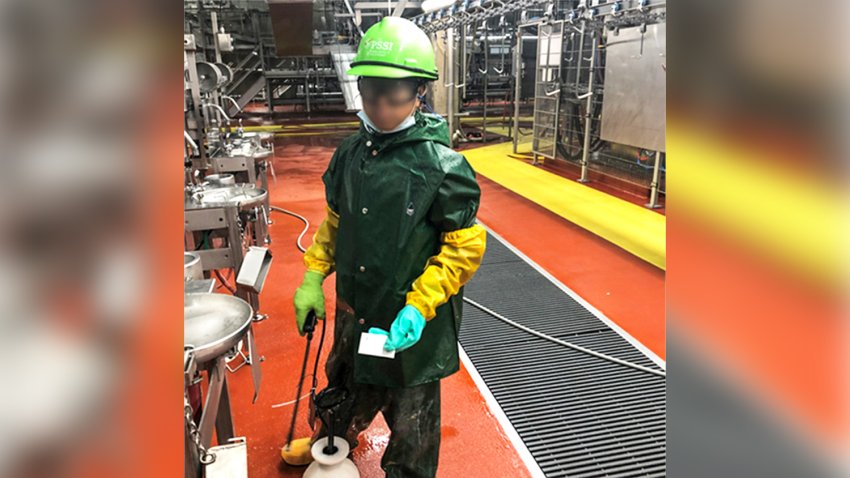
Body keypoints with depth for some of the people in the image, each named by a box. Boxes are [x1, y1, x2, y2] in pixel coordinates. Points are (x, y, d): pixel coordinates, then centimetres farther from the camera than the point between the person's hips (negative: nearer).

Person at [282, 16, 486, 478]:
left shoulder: (442, 165, -20)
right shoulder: (351, 153, -2)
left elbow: (465, 246, -16)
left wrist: (420, 307, -23)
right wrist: (313, 278, 4)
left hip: (411, 324, -6)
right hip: (355, 309, 6)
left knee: (410, 415, 15)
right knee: (346, 384, 30)